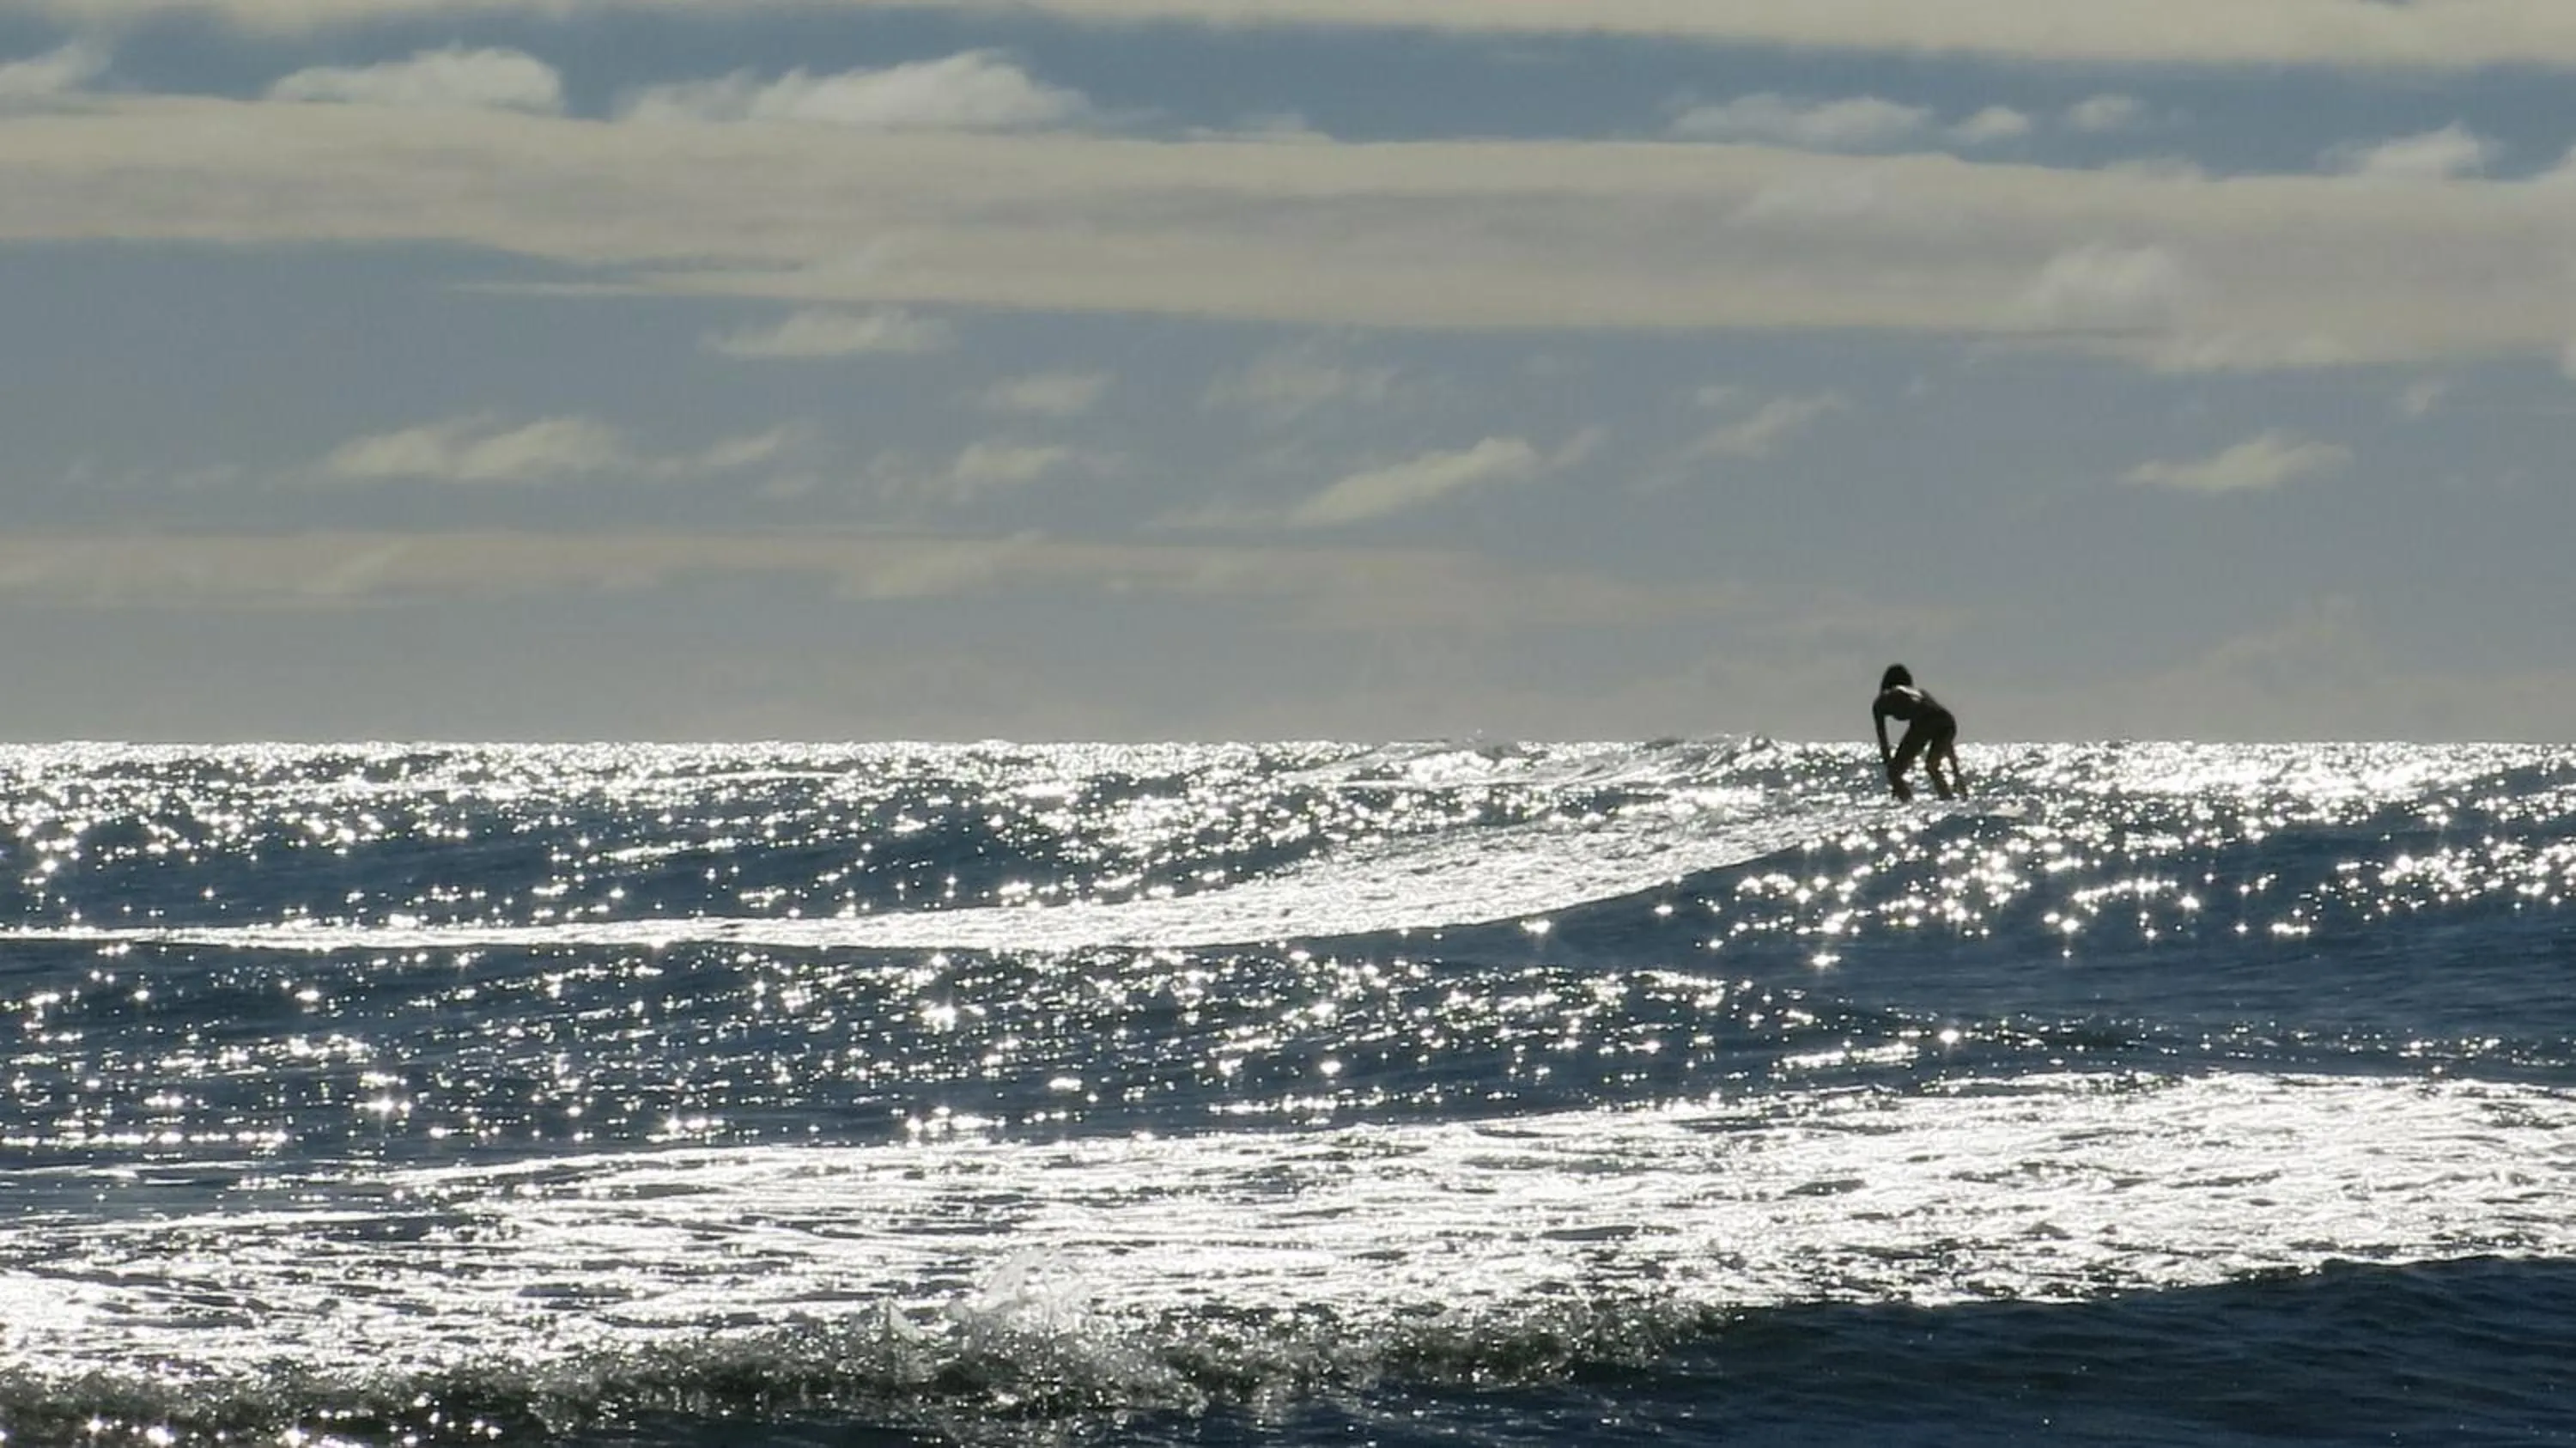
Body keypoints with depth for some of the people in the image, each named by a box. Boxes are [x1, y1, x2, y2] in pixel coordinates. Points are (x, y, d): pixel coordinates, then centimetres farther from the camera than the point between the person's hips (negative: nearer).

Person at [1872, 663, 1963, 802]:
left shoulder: (1883, 700, 28)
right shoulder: (1920, 693, 41)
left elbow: (1883, 743, 21)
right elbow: (1947, 739, 41)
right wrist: (1956, 775, 44)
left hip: (1922, 722, -5)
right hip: (1947, 722, 5)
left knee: (1894, 774, 6)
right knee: (1931, 767, 29)